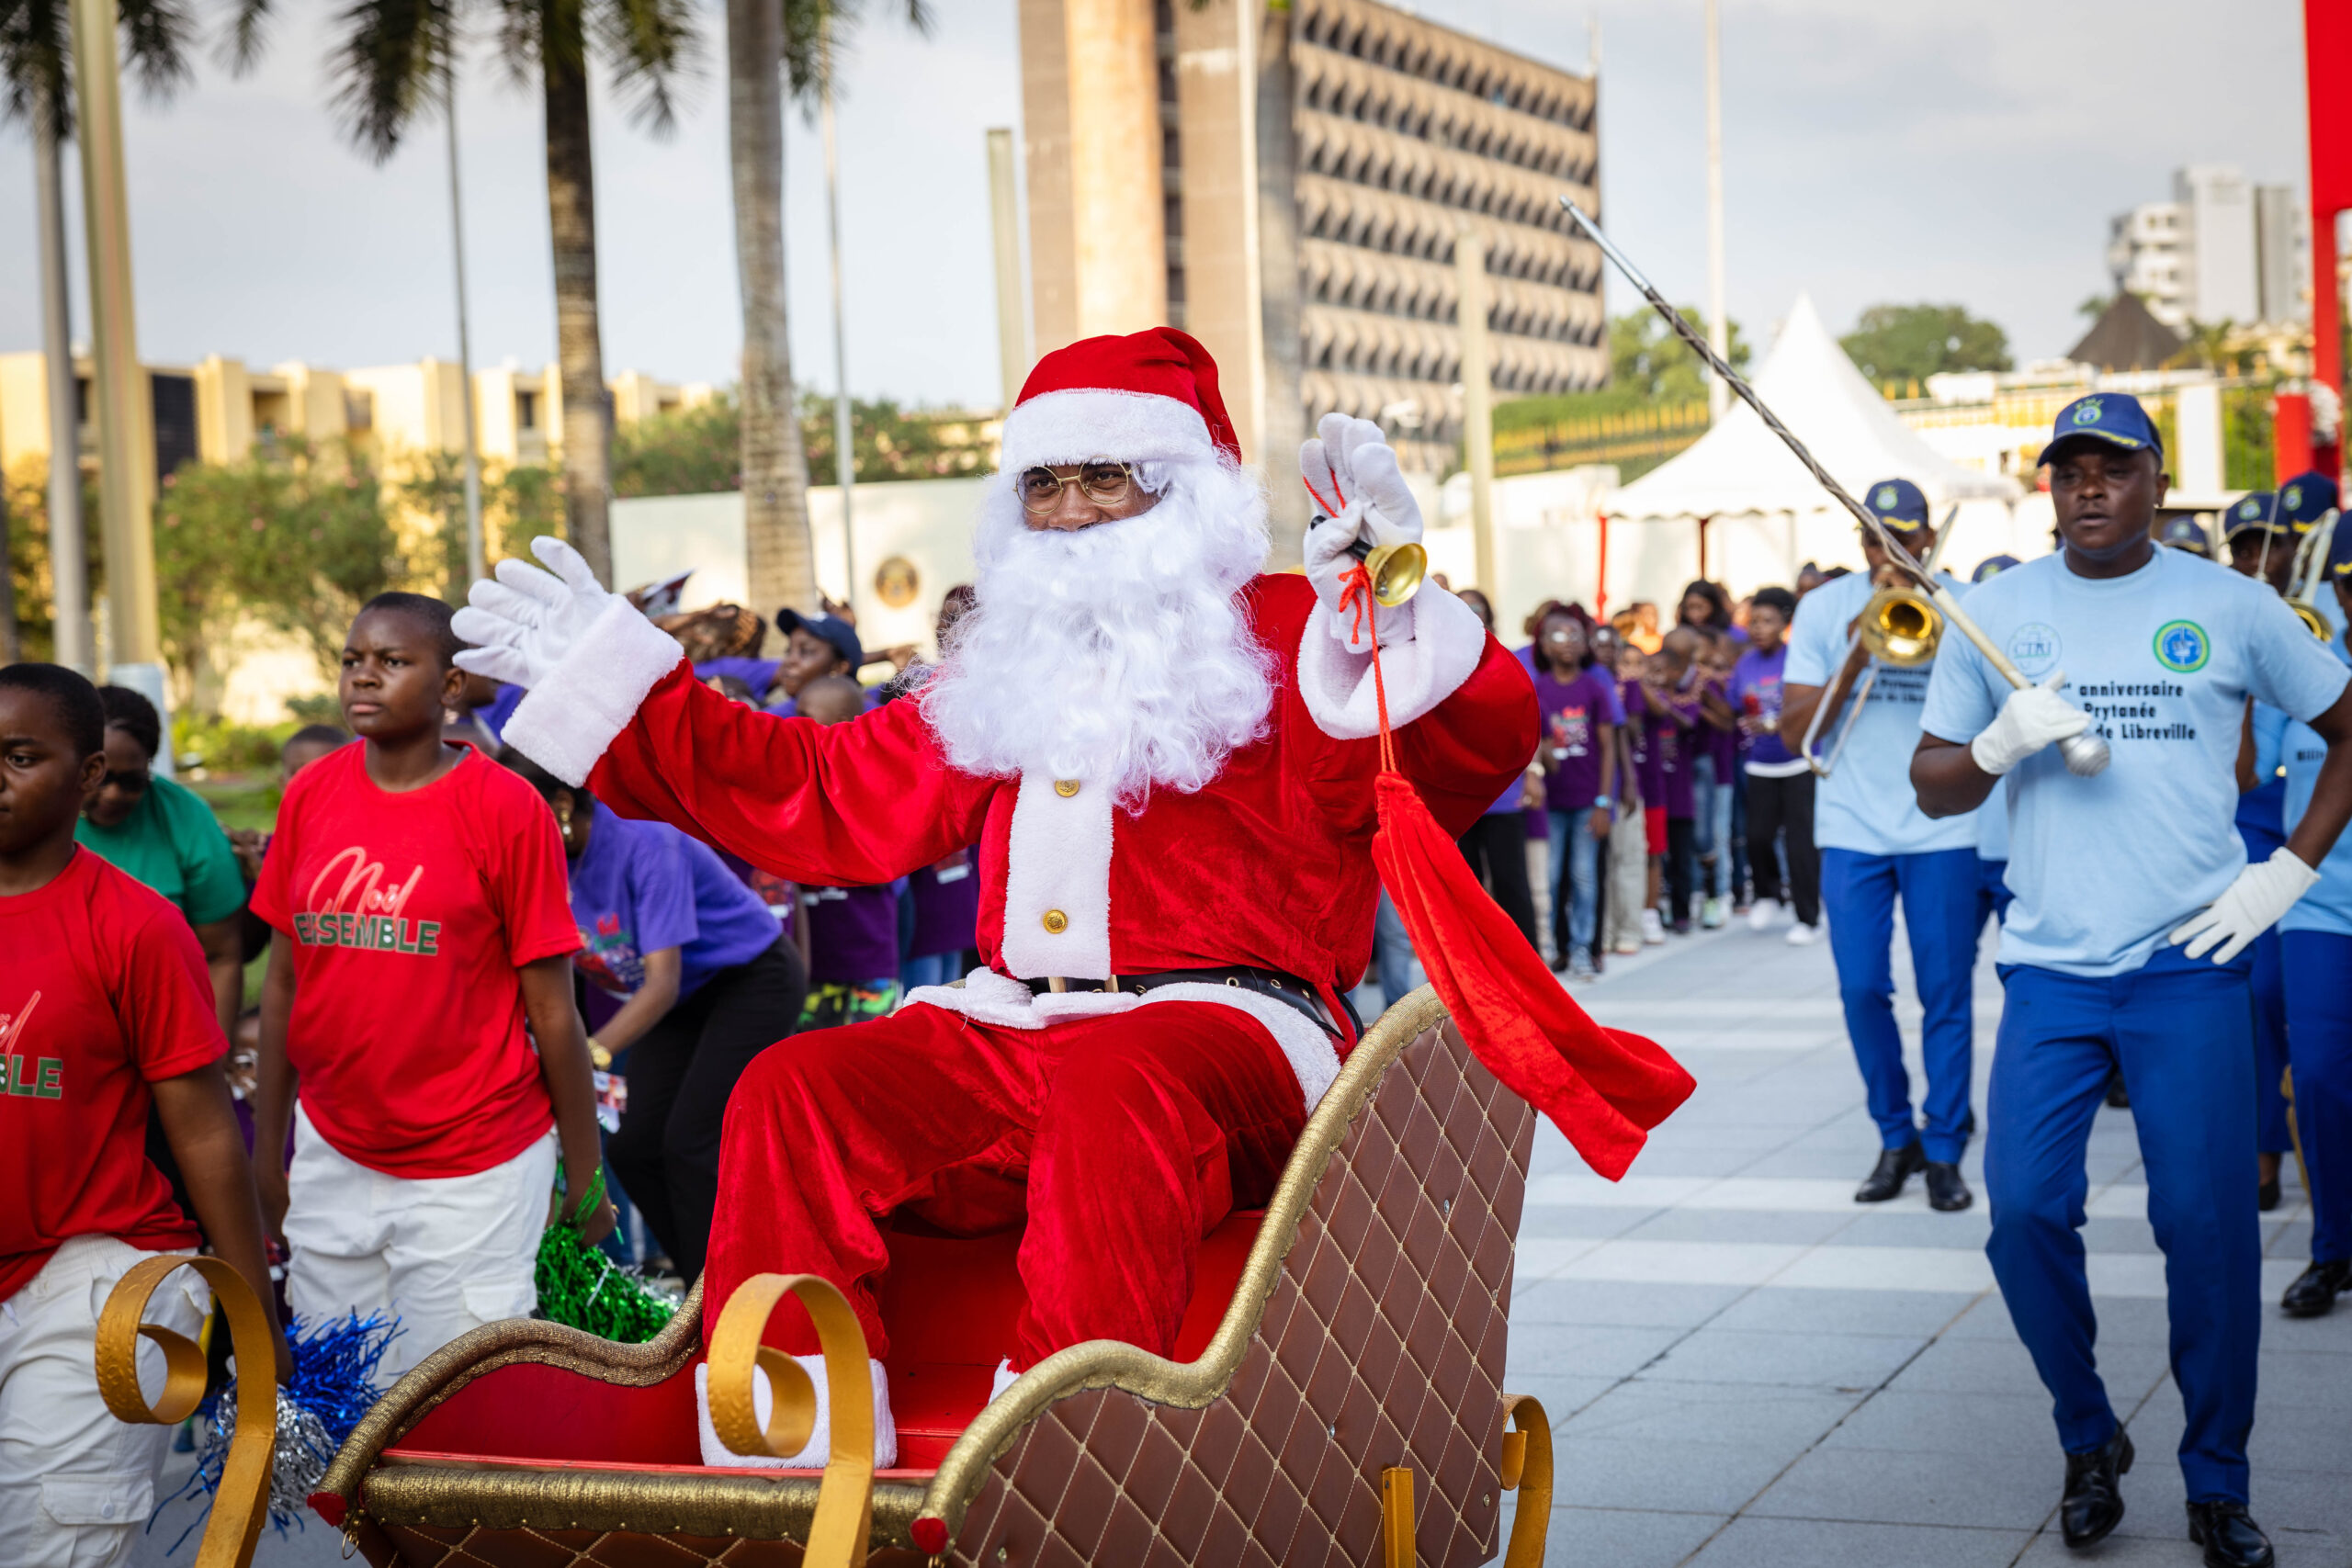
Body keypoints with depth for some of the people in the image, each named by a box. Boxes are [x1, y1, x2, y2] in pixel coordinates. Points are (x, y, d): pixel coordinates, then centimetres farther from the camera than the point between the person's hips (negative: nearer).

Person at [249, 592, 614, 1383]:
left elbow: (553, 1012, -7)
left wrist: (586, 1179, -4)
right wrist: (266, 1148, 11)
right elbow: (283, 976, 9)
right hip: (332, 1156, 4)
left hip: (473, 1170, -4)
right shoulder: (310, 794, 3)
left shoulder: (506, 808, -9)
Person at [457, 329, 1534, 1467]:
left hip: (1226, 1023, -6)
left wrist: (1397, 606, -32)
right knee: (795, 1087, -18)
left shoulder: (1285, 635, 6)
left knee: (1116, 1085, -39)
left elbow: (1477, 747, -11)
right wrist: (617, 676, 29)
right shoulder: (1005, 670, 25)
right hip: (1010, 1029, 6)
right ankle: (785, 1450, -22)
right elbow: (823, 791, 30)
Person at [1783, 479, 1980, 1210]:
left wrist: (1934, 637, -18)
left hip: (1941, 828, -1)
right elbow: (1794, 733, 0)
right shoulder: (1824, 609, 5)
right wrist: (1853, 661, -12)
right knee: (1862, 990, 1)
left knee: (1945, 994, 0)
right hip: (1852, 828, 1)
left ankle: (1945, 1148, 12)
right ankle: (1896, 1137, 19)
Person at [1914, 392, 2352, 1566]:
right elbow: (1933, 783, 9)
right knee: (2024, 1211, -5)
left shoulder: (2229, 606, 3)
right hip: (2049, 970, 1)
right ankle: (2089, 1444, 19)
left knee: (2207, 1223, -3)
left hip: (2189, 964, -1)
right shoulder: (1997, 611, 6)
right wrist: (1998, 744, -12)